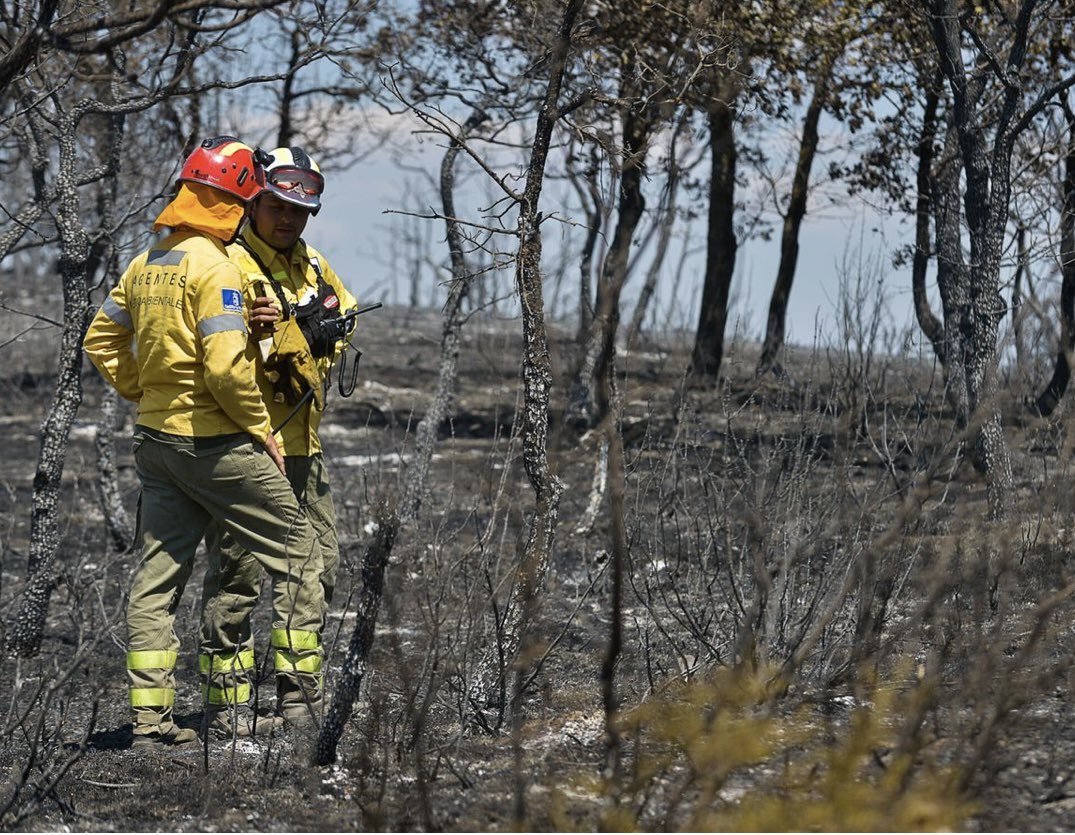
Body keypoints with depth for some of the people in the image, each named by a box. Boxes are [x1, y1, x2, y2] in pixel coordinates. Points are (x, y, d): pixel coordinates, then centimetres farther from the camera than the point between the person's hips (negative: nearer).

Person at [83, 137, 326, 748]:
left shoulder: (146, 264, 9)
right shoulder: (215, 267, -17)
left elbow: (103, 341, 16)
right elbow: (225, 367, -24)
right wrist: (262, 428, -12)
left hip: (156, 440, 8)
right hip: (216, 443, -8)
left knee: (158, 574, 9)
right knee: (298, 550, 6)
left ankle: (151, 714, 8)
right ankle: (301, 687, 7)